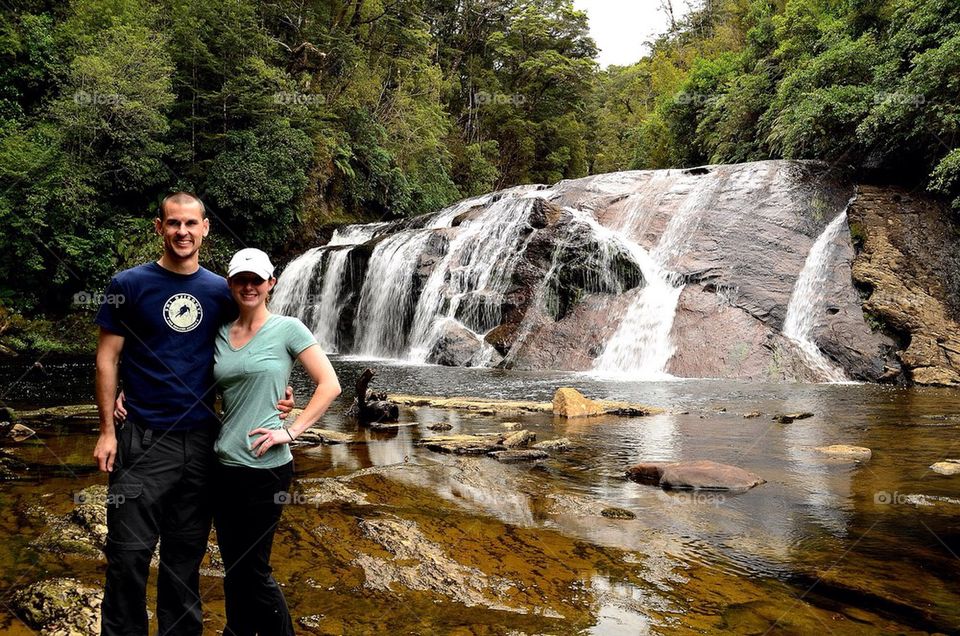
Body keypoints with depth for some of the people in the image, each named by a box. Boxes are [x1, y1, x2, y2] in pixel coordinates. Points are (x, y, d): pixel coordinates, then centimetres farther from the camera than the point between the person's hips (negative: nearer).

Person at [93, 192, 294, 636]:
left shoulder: (219, 291, 5)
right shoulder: (129, 284, -3)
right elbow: (107, 358, -1)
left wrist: (272, 395, -3)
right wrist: (107, 430, -6)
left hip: (201, 438, 3)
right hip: (142, 438, -2)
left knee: (186, 552, 14)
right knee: (129, 554, 1)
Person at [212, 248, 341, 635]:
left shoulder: (287, 329, -6)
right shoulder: (220, 335, 8)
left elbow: (329, 385, -7)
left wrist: (292, 430, -14)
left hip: (264, 466, -5)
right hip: (224, 465, 5)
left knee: (252, 570, 2)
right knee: (231, 566, 15)